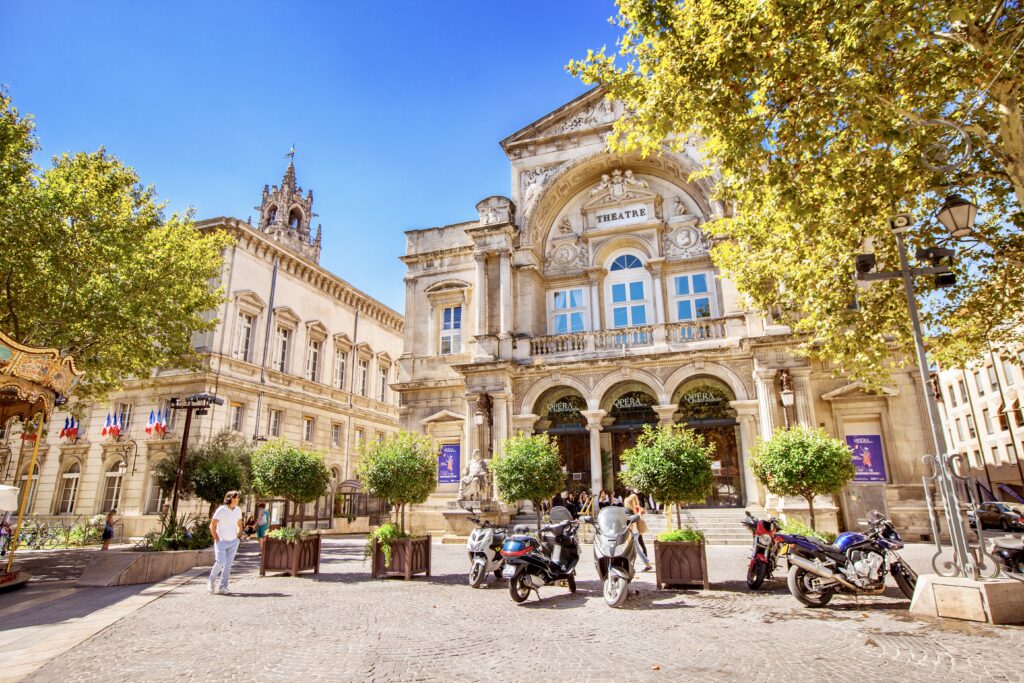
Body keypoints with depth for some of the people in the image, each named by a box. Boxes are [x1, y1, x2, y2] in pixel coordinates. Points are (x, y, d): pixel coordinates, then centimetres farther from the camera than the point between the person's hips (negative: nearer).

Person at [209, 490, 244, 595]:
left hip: (233, 542, 4)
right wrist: (217, 540, -11)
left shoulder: (238, 510, 3)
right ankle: (212, 581, 14)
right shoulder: (221, 510, -13)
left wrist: (237, 538, 7)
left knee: (228, 565, 1)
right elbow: (212, 526, -10)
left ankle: (222, 588, 6)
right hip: (221, 542, -4)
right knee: (220, 562, -13)